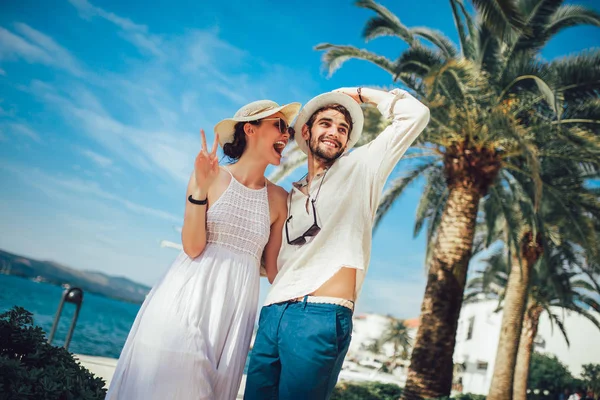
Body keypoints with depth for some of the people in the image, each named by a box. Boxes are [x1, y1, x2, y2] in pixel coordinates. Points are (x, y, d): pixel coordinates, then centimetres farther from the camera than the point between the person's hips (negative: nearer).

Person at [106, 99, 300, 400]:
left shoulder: (278, 199, 3)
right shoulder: (209, 176, -5)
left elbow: (273, 268, 8)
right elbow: (193, 247, -11)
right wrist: (201, 189, -20)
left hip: (233, 307, 3)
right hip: (187, 297, -2)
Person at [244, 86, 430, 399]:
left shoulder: (360, 169, 9)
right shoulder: (288, 197, 23)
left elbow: (416, 114, 4)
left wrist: (360, 93, 14)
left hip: (322, 316, -5)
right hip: (271, 314, 5)